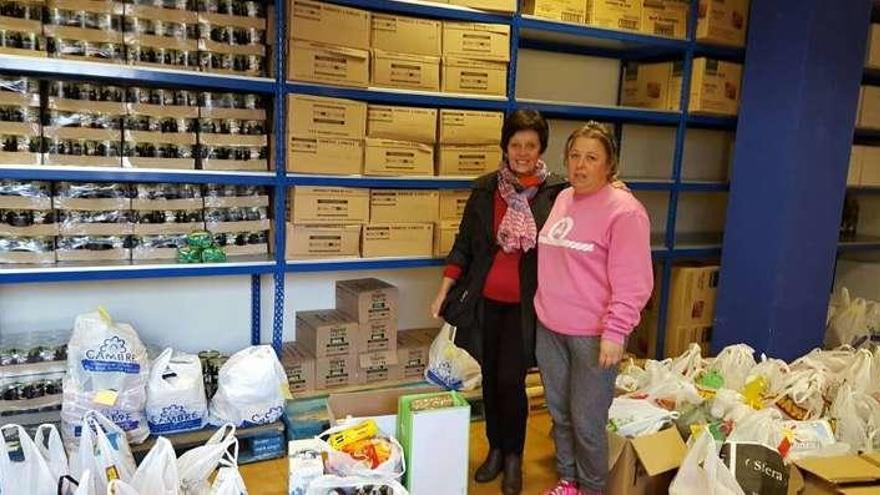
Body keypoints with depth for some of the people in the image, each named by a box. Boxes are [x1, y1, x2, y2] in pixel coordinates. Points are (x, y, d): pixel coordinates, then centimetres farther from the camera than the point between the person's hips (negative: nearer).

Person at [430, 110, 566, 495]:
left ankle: (514, 457, 22)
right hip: (485, 300, 3)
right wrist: (444, 290, 1)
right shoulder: (484, 189, 2)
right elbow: (464, 244, 5)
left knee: (511, 381, -2)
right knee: (490, 378, 13)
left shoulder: (556, 192, -6)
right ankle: (495, 449, 32)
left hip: (525, 304, -3)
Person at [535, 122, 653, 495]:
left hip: (592, 335, -6)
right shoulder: (562, 199, 8)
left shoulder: (624, 210, -13)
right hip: (549, 328, 7)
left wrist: (614, 333, -20)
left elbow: (633, 283, -16)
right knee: (560, 414, 18)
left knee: (587, 422, 4)